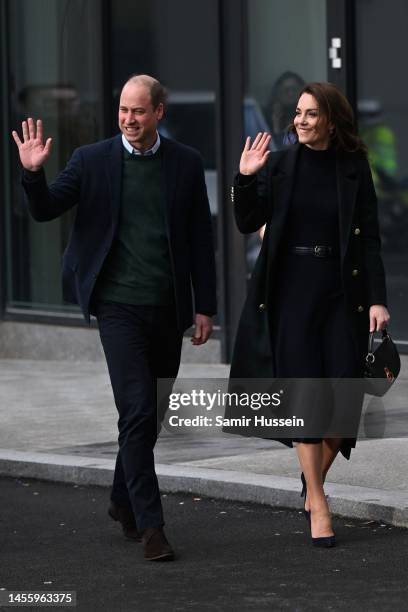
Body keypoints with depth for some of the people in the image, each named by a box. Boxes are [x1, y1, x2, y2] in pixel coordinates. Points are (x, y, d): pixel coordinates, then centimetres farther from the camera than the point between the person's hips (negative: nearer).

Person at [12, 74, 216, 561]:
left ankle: (124, 499, 35)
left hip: (167, 309, 3)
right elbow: (45, 210, -3)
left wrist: (205, 307, 5)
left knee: (150, 413, 14)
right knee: (137, 411, -12)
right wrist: (33, 173, -23)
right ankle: (149, 524, -10)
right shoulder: (93, 160, -1)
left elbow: (200, 240, 7)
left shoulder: (186, 163, 5)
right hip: (119, 306, -3)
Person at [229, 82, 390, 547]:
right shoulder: (279, 164, 3)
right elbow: (249, 224, 1)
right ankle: (317, 507, -1)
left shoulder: (354, 169, 2)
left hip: (341, 292, 0)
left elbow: (369, 239, 1)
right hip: (290, 291, 0)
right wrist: (246, 179, -15)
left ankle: (313, 484, 20)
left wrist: (377, 299, -7)